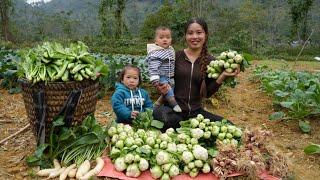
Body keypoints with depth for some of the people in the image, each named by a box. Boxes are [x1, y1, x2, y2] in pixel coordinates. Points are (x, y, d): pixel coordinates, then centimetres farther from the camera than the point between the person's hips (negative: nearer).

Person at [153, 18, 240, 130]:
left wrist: (222, 76, -9)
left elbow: (207, 93, 4)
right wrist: (162, 88, -17)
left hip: (196, 111, 2)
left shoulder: (210, 61, 4)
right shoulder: (175, 56, -1)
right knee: (159, 112, -36)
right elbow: (164, 80, 5)